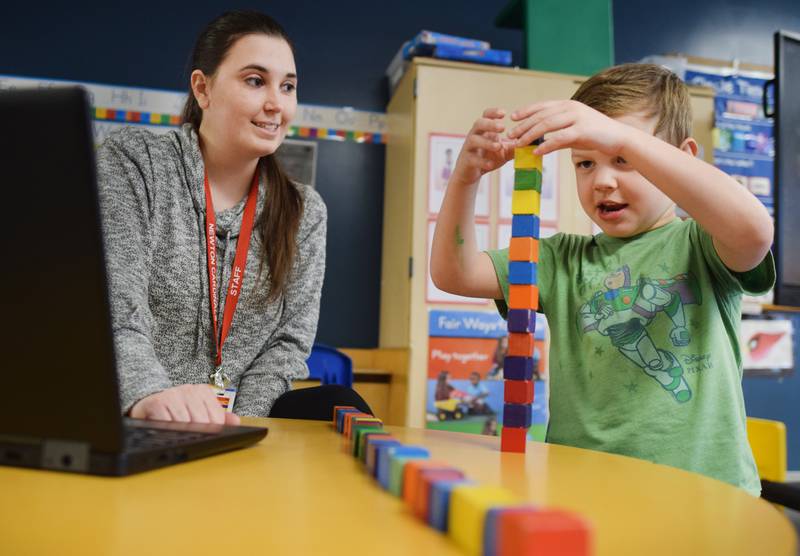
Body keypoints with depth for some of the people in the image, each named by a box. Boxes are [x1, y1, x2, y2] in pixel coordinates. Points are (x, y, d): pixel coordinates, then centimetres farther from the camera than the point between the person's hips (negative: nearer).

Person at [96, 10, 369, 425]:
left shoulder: (305, 213, 7)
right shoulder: (130, 162, -3)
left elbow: (290, 339, 2)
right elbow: (112, 316, -16)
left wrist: (235, 431, -15)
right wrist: (150, 395, -37)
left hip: (241, 425, 4)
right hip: (127, 421, -3)